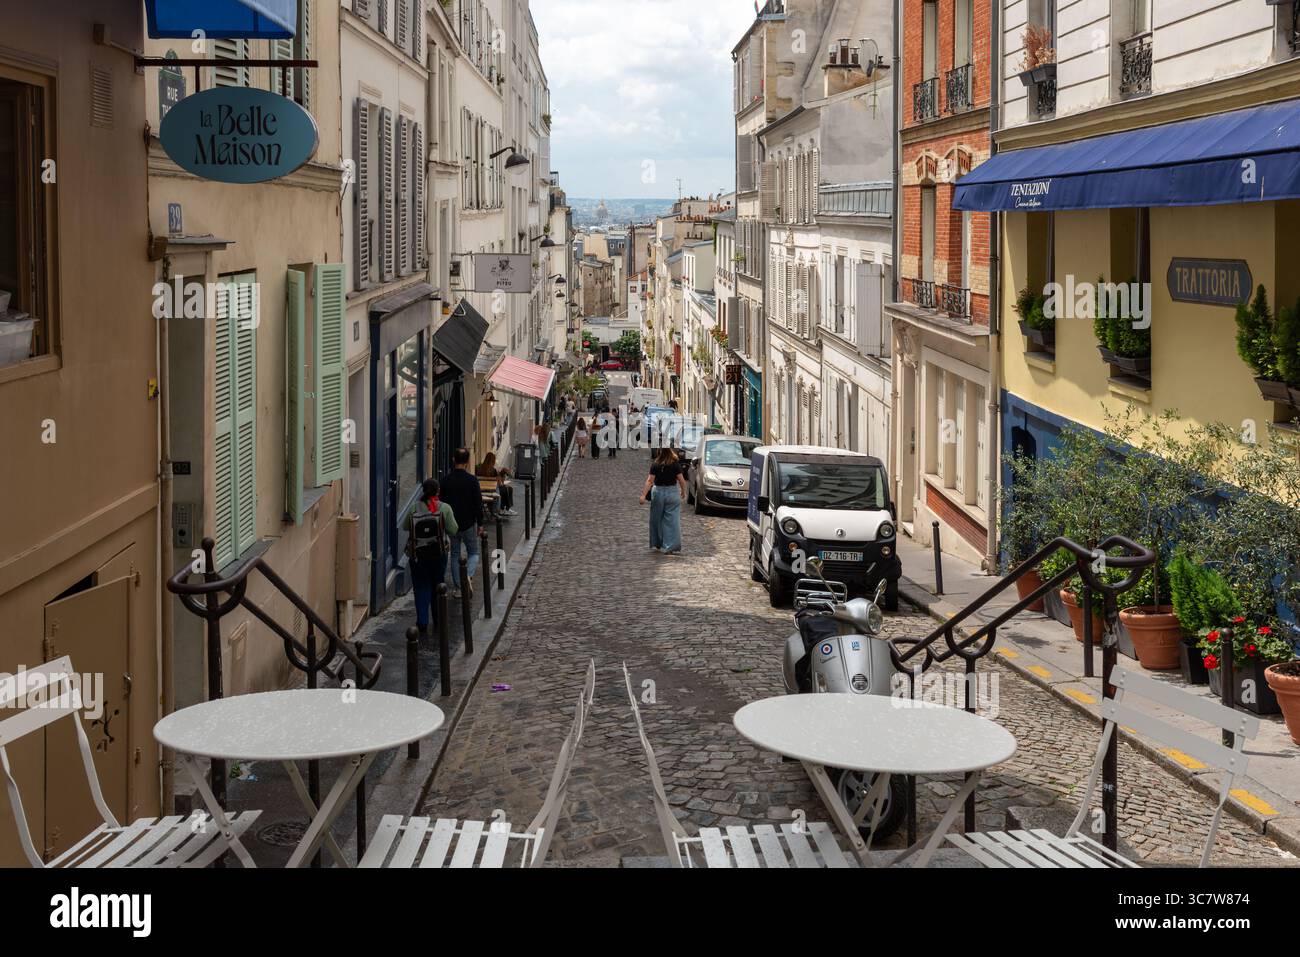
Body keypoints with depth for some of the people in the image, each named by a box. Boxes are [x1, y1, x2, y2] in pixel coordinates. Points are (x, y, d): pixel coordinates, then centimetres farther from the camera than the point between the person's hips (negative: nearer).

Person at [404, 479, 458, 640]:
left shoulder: (414, 509, -5)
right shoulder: (444, 508, -8)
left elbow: (406, 527, 3)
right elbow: (453, 530, -9)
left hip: (417, 555, -1)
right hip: (439, 554, 1)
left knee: (421, 590, 2)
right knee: (437, 587, 19)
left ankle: (422, 626, -11)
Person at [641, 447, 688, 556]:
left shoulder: (655, 465, -5)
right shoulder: (675, 464, -7)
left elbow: (650, 481, -9)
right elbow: (681, 480, -7)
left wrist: (644, 495, -9)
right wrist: (683, 492, 8)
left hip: (658, 492, 1)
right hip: (672, 492, -1)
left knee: (656, 519, 15)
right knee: (672, 520, 0)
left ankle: (655, 544, 23)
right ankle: (671, 547, -5)